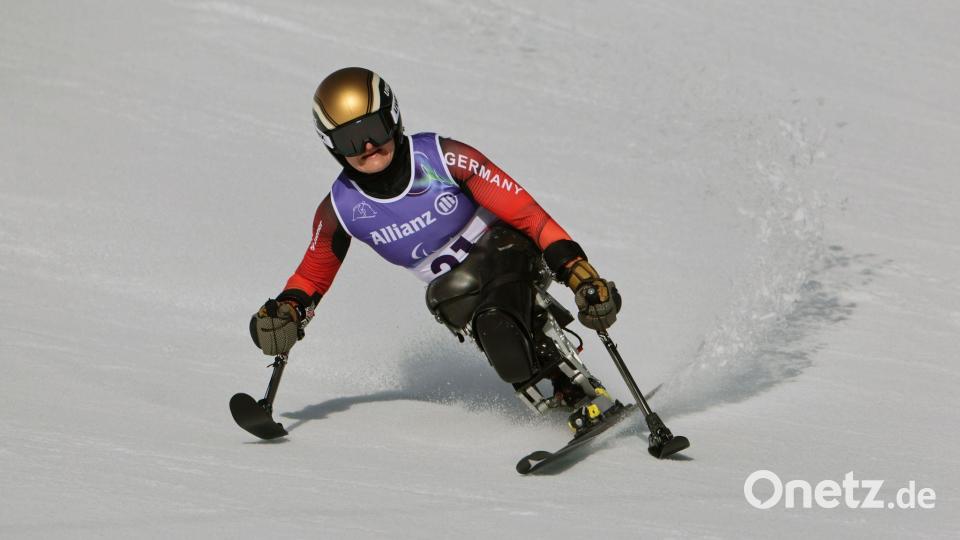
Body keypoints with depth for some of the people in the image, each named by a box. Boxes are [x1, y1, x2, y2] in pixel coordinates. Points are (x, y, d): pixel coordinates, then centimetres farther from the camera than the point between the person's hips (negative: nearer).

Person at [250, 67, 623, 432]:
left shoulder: (444, 159, -18)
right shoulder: (340, 209, -8)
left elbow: (523, 210, -18)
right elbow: (313, 274, 10)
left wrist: (576, 269, -26)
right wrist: (287, 310, -12)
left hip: (505, 251, -3)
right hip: (451, 289, 3)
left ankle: (592, 400, -25)